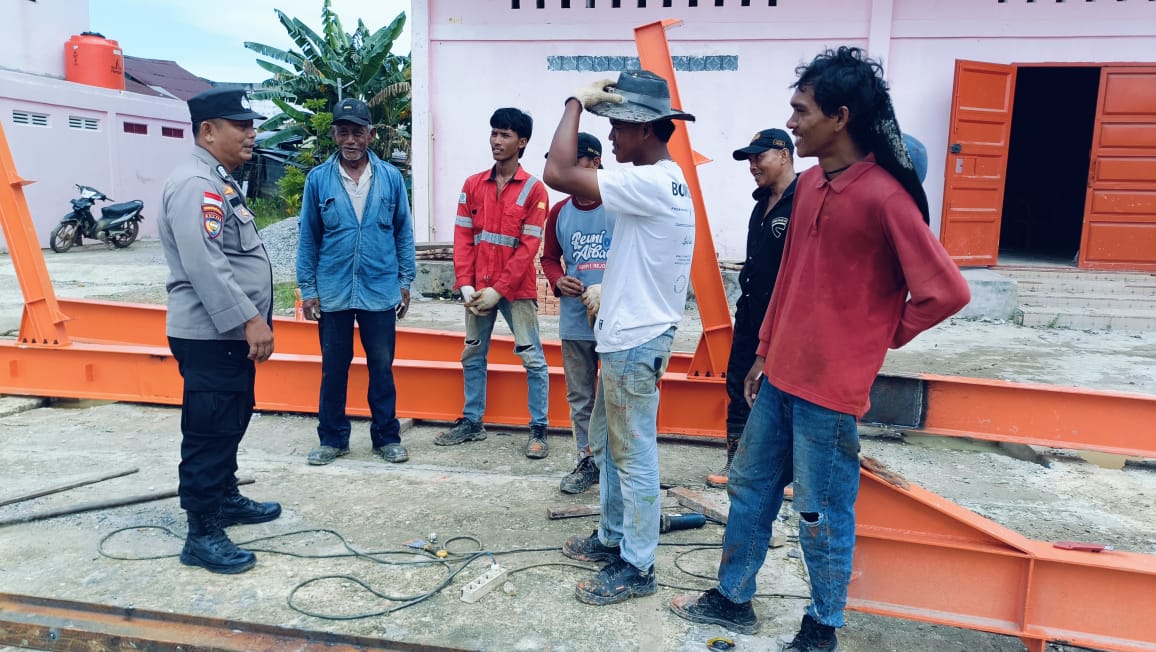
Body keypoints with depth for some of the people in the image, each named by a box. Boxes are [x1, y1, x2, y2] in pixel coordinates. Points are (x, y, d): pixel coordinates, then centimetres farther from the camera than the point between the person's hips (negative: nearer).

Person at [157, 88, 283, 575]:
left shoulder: (220, 182, 16)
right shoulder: (195, 184, -17)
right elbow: (205, 266, -27)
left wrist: (253, 320, 22)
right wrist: (250, 321, -26)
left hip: (231, 333, 10)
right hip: (210, 336, -10)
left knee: (230, 424, 20)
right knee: (209, 433, -3)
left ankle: (226, 499, 36)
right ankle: (202, 535, 6)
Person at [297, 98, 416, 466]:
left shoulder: (390, 177, -1)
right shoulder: (318, 179, -1)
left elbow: (403, 232, 5)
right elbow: (308, 238, 3)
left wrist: (405, 281, 4)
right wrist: (307, 289, 1)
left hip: (380, 291, 0)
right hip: (332, 293, 0)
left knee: (382, 367, 9)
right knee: (333, 368, 11)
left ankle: (386, 437, 22)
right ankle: (332, 439, 25)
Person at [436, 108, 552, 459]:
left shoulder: (534, 190, -6)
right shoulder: (473, 185, 6)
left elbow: (528, 247, -10)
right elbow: (463, 238, 4)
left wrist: (498, 289, -14)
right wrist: (465, 286, -7)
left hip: (516, 289, -4)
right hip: (478, 289, 5)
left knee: (533, 359, 0)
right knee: (473, 356, 13)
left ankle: (538, 429, 10)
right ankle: (472, 422, 27)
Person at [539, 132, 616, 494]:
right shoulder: (559, 213, 8)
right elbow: (550, 257, 19)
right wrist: (558, 281, -3)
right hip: (574, 321, 5)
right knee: (579, 397, 13)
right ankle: (587, 461, 28)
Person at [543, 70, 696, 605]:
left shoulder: (649, 183, -21)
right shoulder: (665, 179, 11)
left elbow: (558, 173, -27)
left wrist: (576, 103, -15)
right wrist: (609, 291, 15)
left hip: (635, 341, -10)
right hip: (624, 334, 10)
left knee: (635, 456, 1)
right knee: (606, 444, 20)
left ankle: (637, 567, 16)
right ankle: (613, 537, 35)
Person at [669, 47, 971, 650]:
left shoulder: (884, 197, -18)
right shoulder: (810, 183, 7)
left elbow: (945, 292, -18)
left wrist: (881, 336, -4)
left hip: (830, 386, -8)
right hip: (779, 375, 8)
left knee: (821, 515, 7)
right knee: (749, 488, 18)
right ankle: (731, 600, 36)